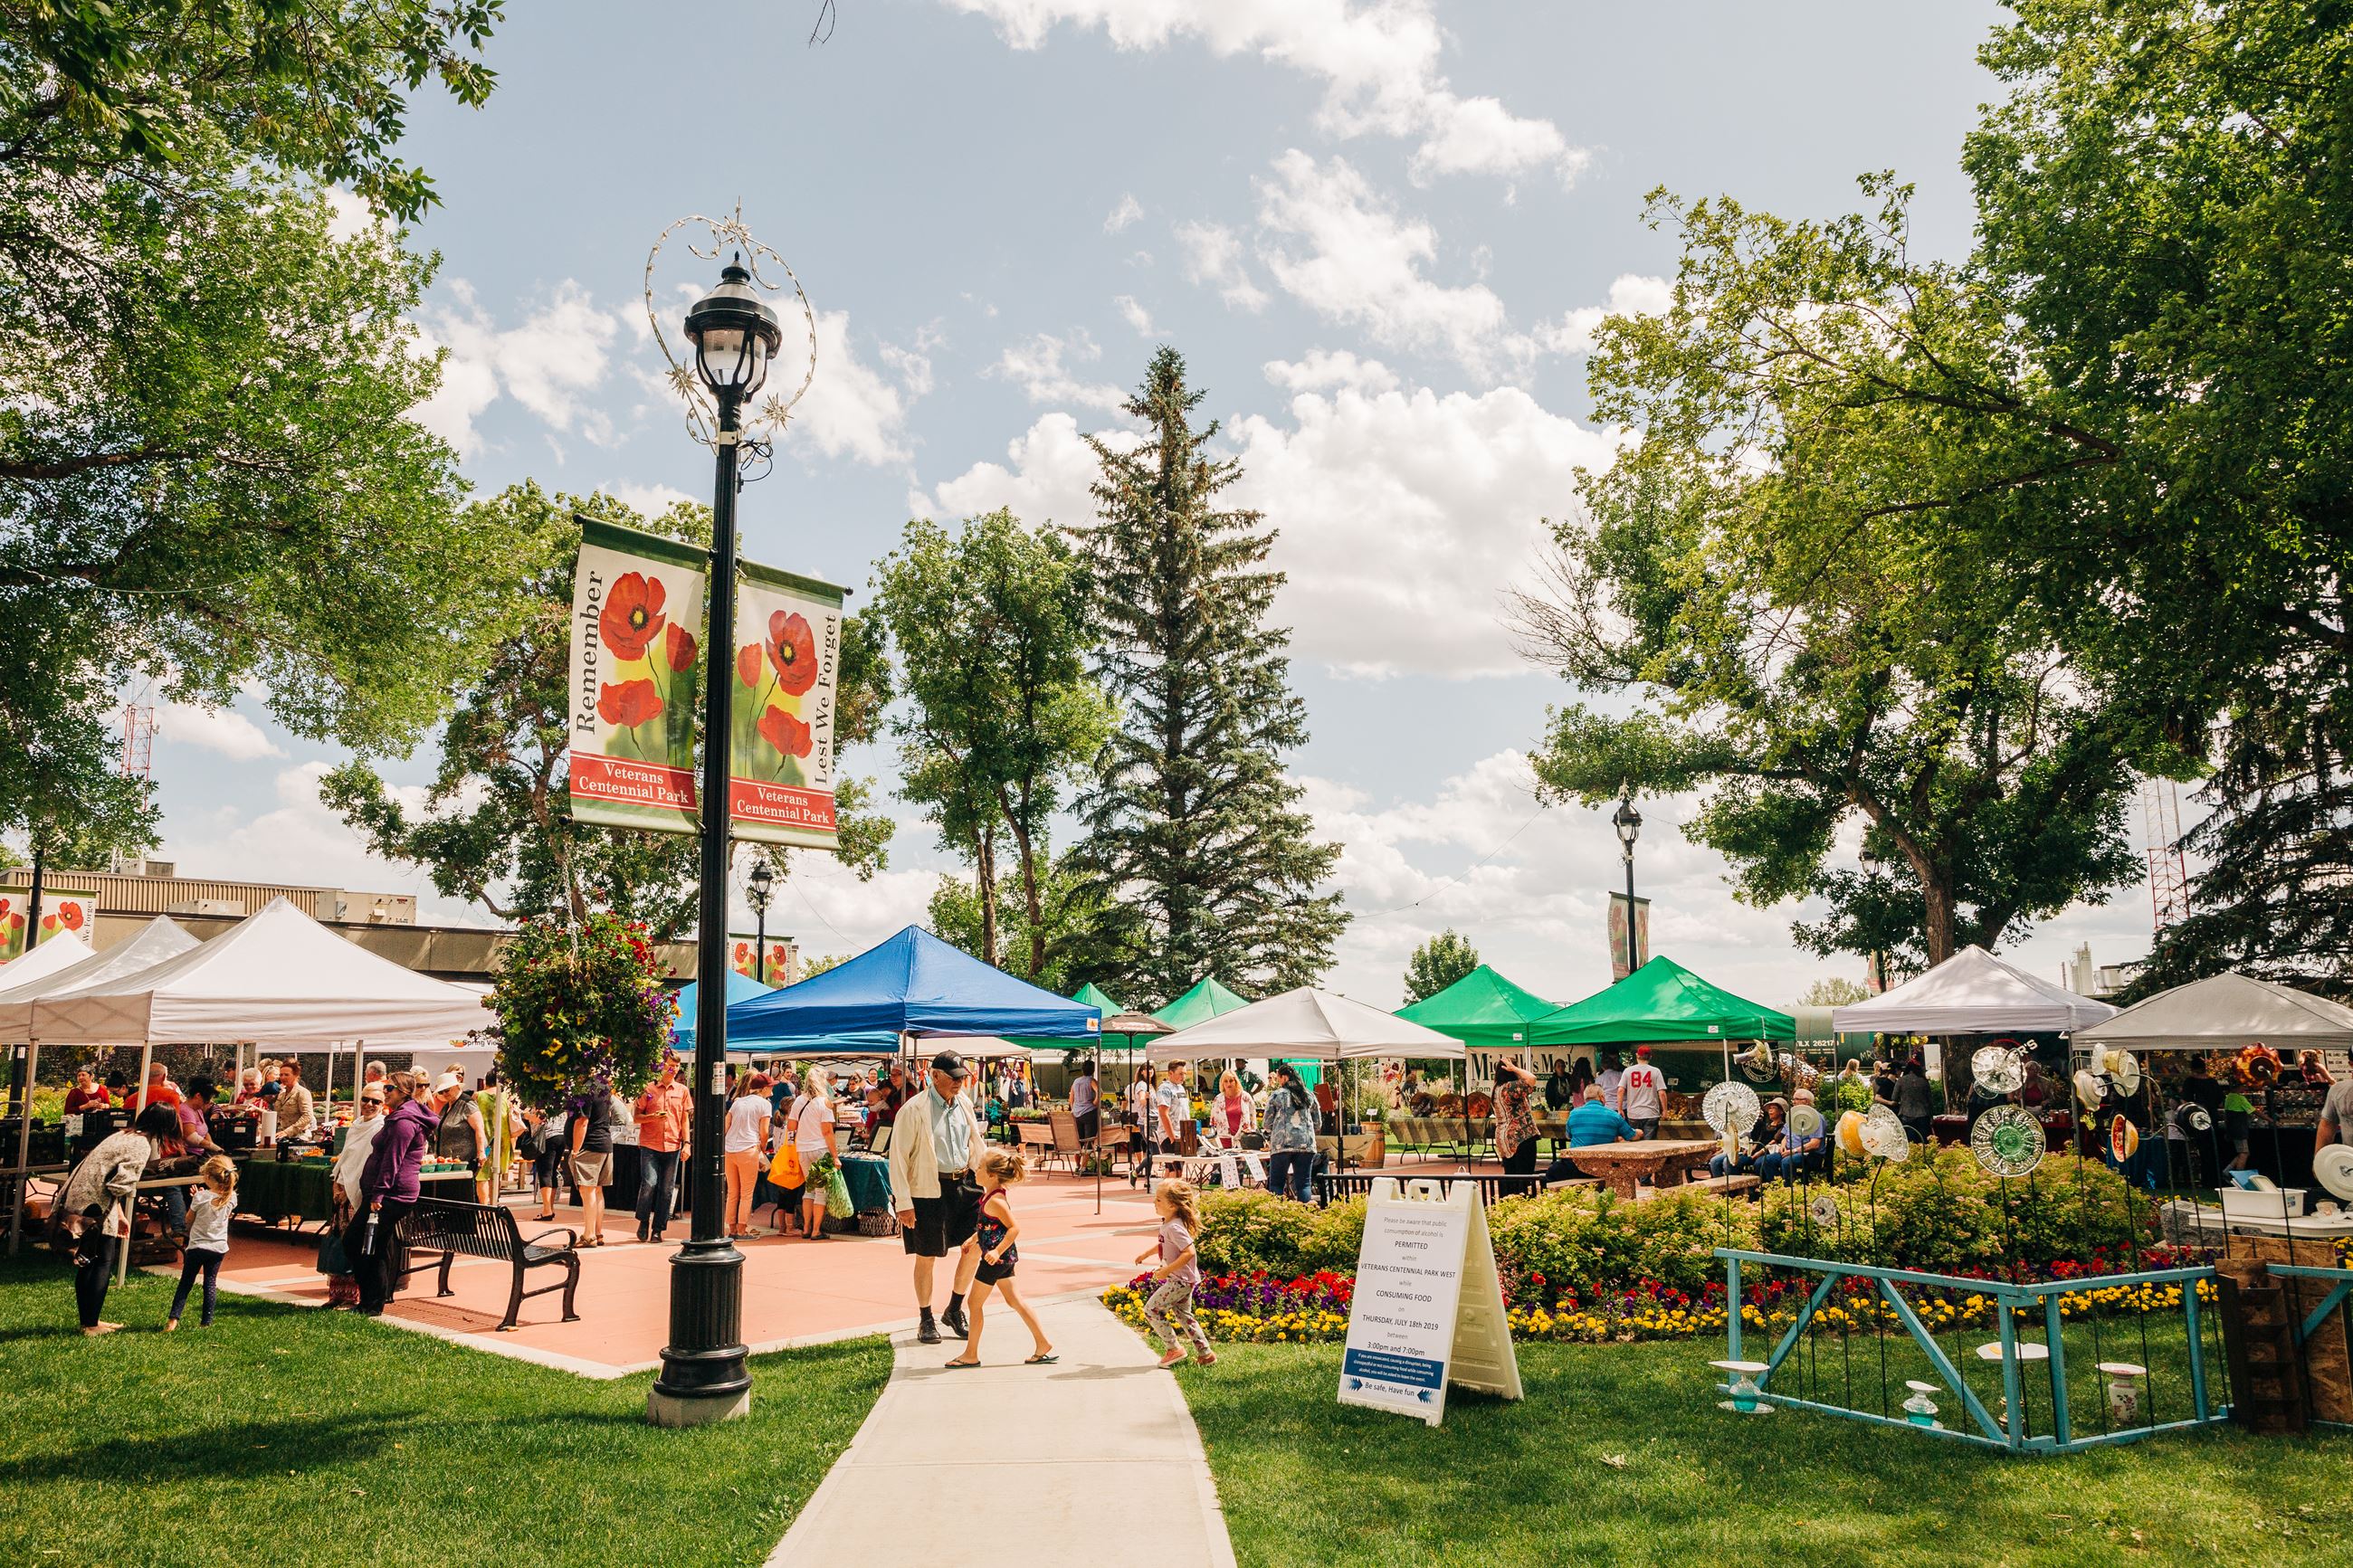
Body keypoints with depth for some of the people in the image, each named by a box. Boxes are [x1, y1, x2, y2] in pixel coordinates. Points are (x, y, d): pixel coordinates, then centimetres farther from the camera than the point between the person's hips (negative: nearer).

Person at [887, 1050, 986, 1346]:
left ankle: (954, 1310, 24)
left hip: (964, 1182, 6)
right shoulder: (914, 1110, -14)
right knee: (926, 1257, 7)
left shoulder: (964, 1103, 5)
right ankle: (926, 1321, 24)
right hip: (928, 1189, -5)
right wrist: (904, 1203, -15)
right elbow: (898, 1158, -12)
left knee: (975, 1246, 4)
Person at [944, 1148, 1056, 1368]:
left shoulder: (995, 1200, -22)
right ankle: (1043, 1345, 15)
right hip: (1005, 1257, 10)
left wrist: (997, 1251, -30)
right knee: (1014, 1300, 14)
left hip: (996, 1258, -10)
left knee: (975, 1303, 3)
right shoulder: (1001, 1194, 7)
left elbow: (1014, 1228, -27)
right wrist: (974, 1239, 25)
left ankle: (971, 1355, 13)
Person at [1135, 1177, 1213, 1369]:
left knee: (1151, 1309, -4)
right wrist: (1146, 1253, 21)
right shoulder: (1167, 1223, 6)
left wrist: (1166, 1271, -28)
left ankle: (1174, 1349, 7)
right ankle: (1205, 1354, 25)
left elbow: (1189, 1253, -32)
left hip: (1180, 1280, -10)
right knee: (1183, 1315, 19)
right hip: (1182, 1280, 10)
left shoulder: (1175, 1227, -25)